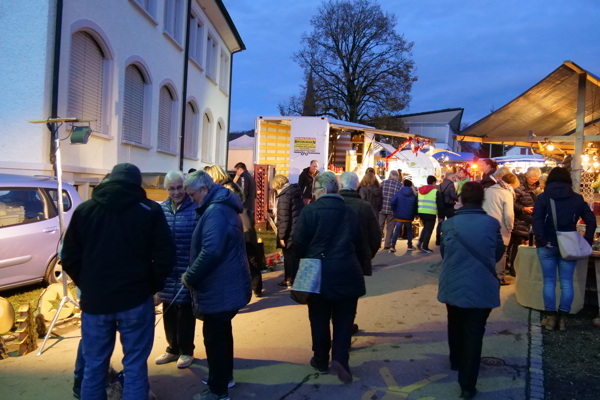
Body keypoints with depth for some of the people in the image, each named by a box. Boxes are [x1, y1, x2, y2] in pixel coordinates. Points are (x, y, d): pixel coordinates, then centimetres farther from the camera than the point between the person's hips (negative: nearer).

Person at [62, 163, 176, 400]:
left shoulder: (84, 210, 4)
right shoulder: (150, 210, -4)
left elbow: (69, 258, 6)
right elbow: (165, 257, -8)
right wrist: (152, 286, 6)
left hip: (94, 301, 3)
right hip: (136, 300, -2)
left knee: (94, 366, 15)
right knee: (135, 367, 8)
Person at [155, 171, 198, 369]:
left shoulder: (196, 208, -12)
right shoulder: (161, 209, 5)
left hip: (187, 269, -5)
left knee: (185, 311, 8)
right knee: (168, 310, 15)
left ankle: (186, 351, 25)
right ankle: (173, 348, 33)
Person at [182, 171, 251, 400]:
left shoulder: (215, 211, -21)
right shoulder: (223, 207, 13)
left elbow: (211, 251, -29)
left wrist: (190, 277, -16)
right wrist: (194, 276, 16)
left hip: (219, 288, -11)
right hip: (227, 284, 11)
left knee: (214, 337, 1)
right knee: (222, 332, 23)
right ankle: (224, 376, 39)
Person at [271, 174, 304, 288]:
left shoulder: (284, 195, -15)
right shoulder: (296, 192, 12)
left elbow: (284, 218, -19)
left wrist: (282, 236, -14)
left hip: (291, 232, -8)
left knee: (289, 257, 4)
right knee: (296, 256, 16)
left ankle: (289, 280, 13)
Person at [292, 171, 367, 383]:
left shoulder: (310, 210, -8)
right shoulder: (350, 212, 5)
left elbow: (298, 242, -8)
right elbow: (359, 244, 9)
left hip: (318, 272, -2)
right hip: (346, 273, 2)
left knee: (319, 319, 12)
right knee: (344, 318, 11)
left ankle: (321, 360, 24)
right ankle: (340, 358, -2)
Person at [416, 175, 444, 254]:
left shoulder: (420, 190, 12)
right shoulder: (436, 191, -5)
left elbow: (416, 202, 16)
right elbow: (440, 205, -4)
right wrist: (440, 216, 3)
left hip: (421, 212, 6)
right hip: (431, 214, -6)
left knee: (425, 227, 25)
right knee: (429, 230, 5)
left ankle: (420, 241, 10)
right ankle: (425, 247, 7)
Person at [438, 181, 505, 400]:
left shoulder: (448, 224, -8)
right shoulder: (492, 224, -10)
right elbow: (499, 253, 5)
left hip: (453, 286, 2)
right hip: (481, 288, -2)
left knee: (455, 326, 24)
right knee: (474, 334, 5)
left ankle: (456, 361, 45)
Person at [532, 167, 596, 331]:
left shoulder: (543, 197, 0)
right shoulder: (577, 198, 6)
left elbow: (537, 220, -13)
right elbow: (591, 221, 2)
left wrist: (541, 240, -13)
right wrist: (587, 242, 4)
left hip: (548, 245, -1)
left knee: (549, 281, 5)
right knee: (567, 283, 6)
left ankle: (550, 317, 7)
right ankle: (563, 318, 10)